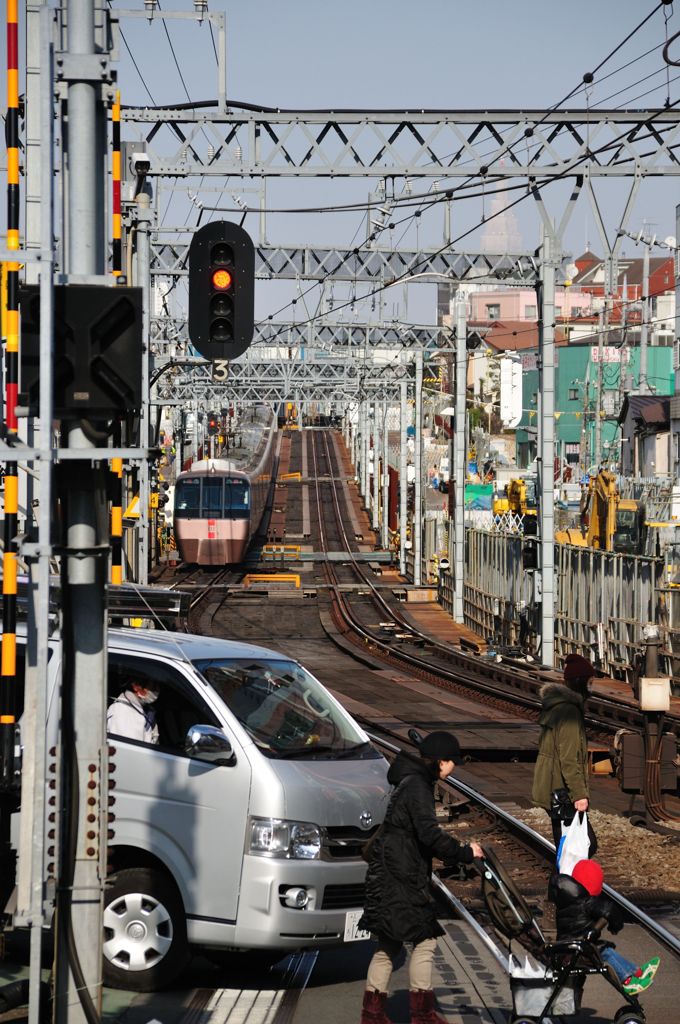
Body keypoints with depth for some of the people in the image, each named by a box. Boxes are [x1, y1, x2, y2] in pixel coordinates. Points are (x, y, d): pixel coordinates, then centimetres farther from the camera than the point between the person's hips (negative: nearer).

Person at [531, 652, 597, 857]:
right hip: (562, 794, -10)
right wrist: (579, 794, -19)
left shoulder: (556, 707, 14)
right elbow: (569, 759, -21)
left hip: (555, 792, 10)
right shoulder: (569, 711, -17)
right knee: (587, 844, -9)